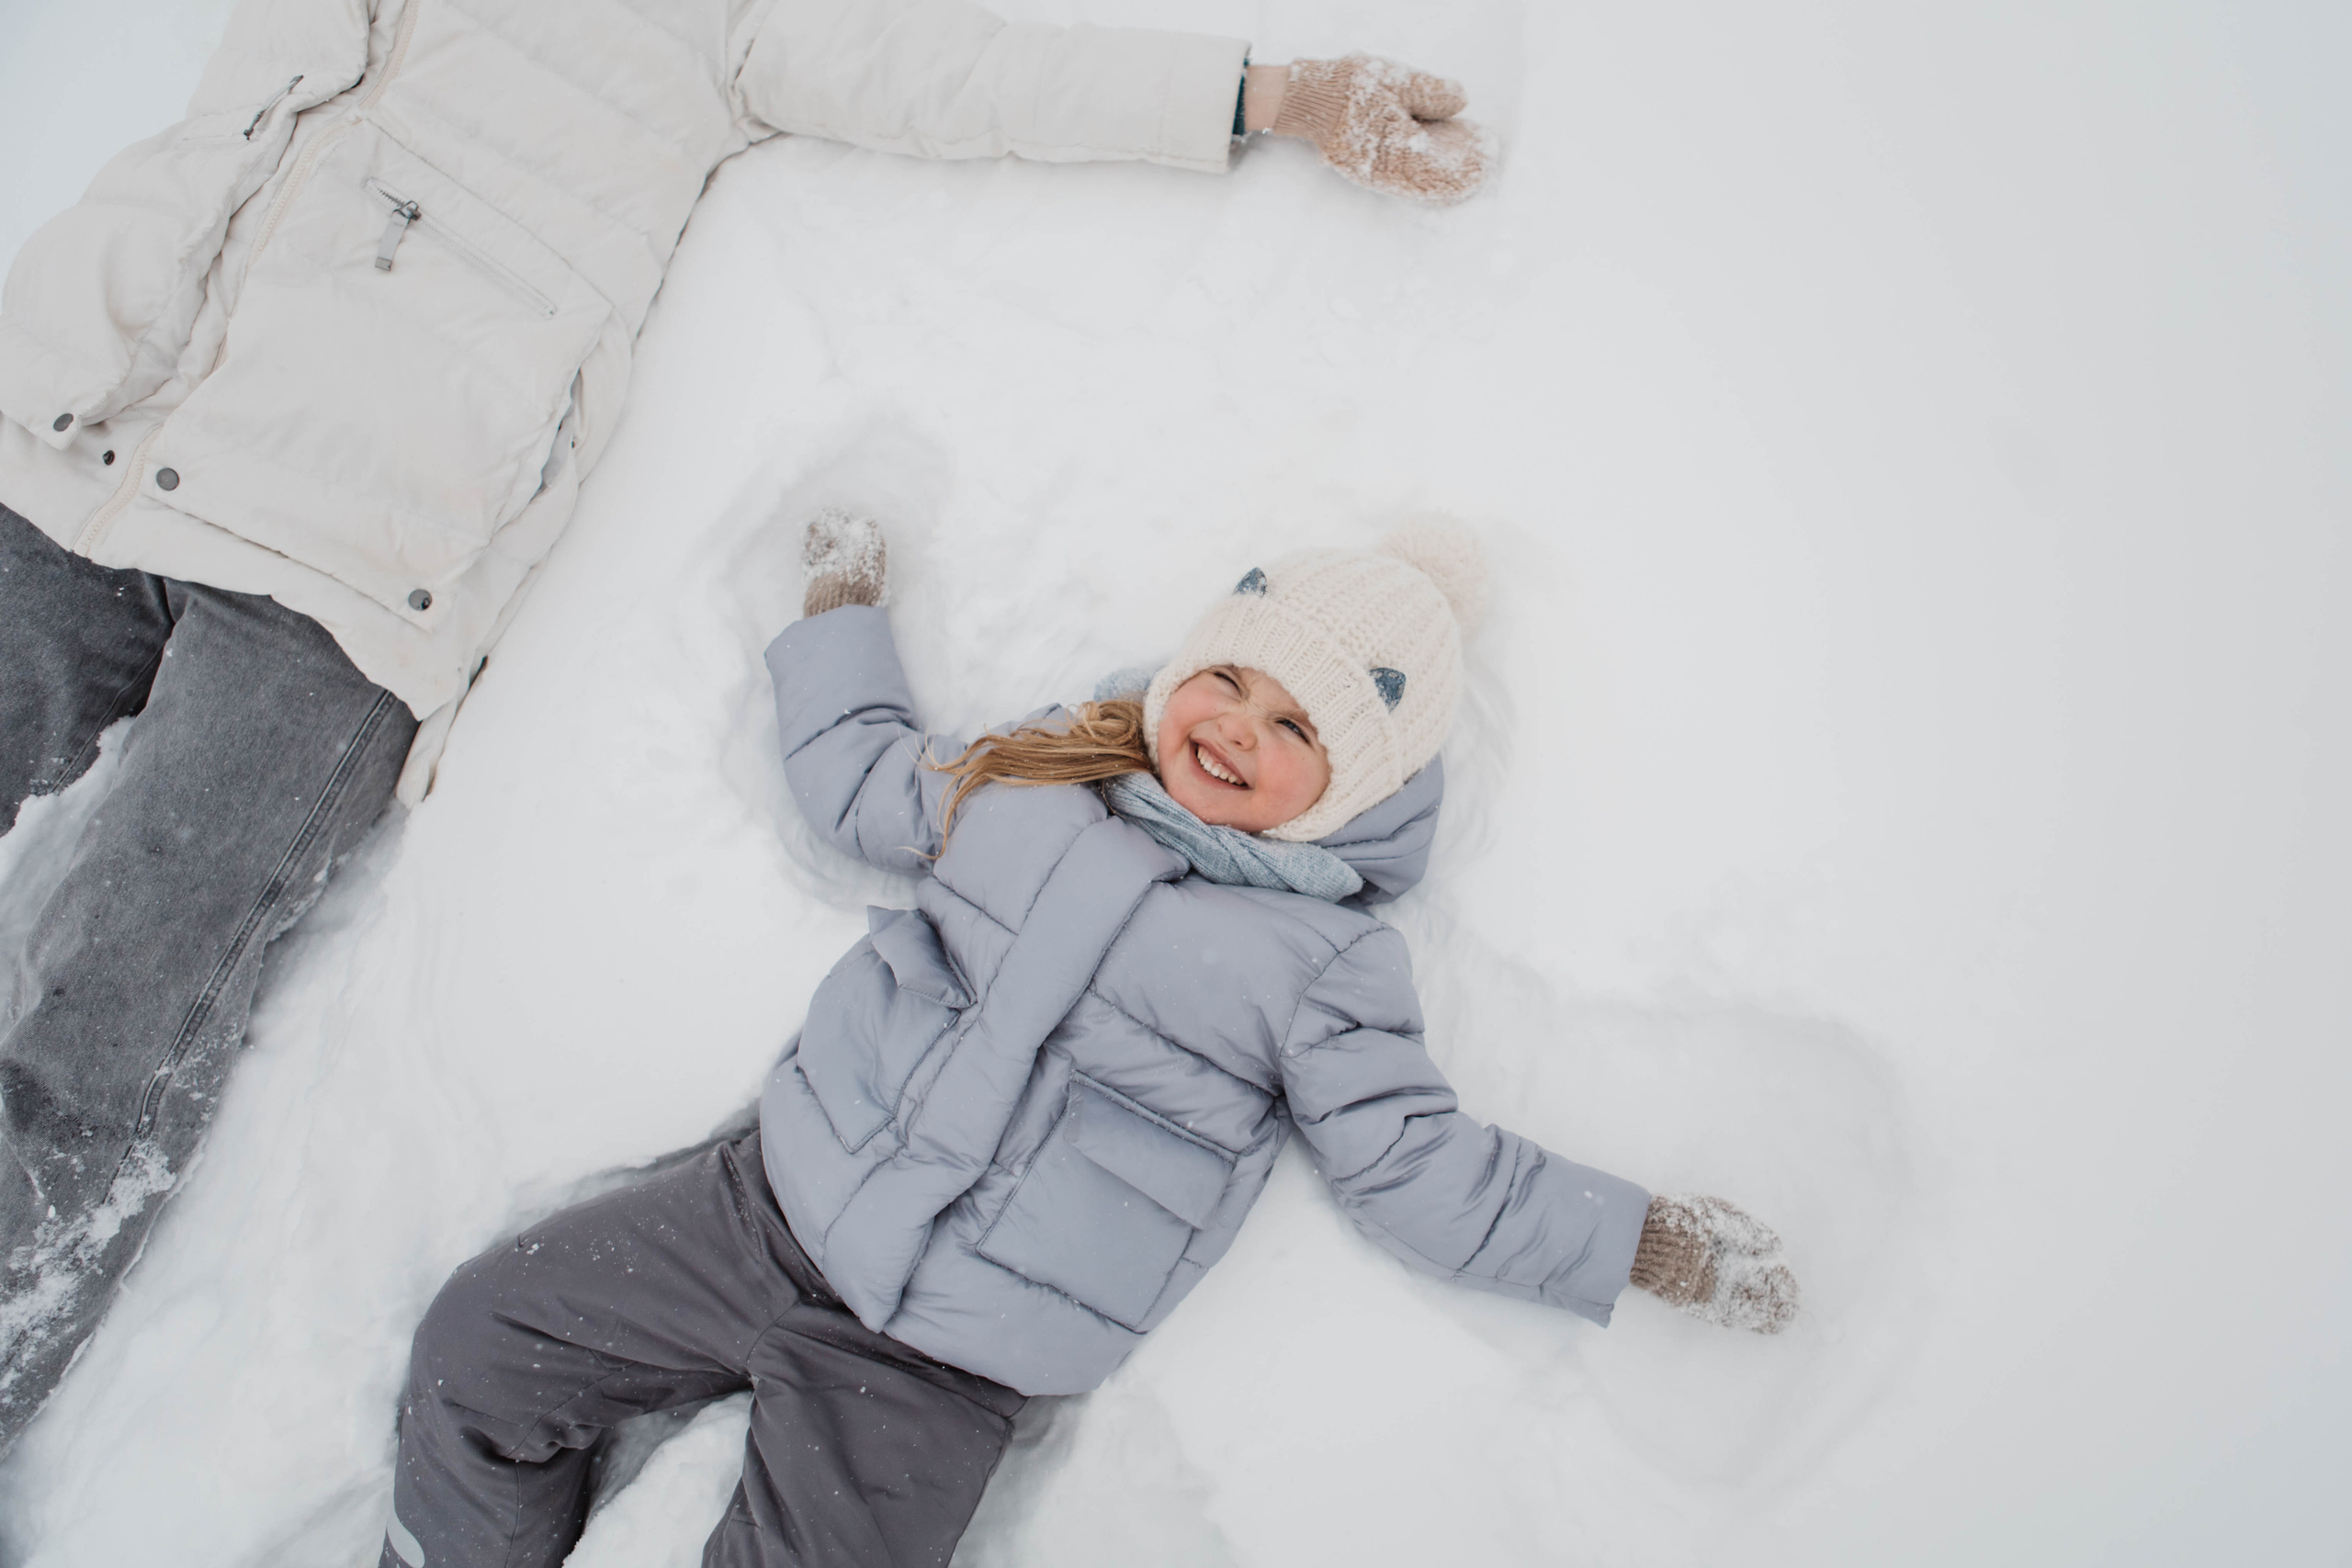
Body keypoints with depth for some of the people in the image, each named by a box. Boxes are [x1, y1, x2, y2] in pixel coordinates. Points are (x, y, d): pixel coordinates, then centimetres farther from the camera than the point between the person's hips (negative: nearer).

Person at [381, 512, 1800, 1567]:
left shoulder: (1327, 959, -5)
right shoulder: (1038, 780, 6)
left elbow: (1421, 1168, -4)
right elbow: (860, 783, 19)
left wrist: (1651, 1240, -8)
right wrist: (843, 607, 22)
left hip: (941, 1364, -4)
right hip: (784, 1203, 4)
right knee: (482, 1344, 8)